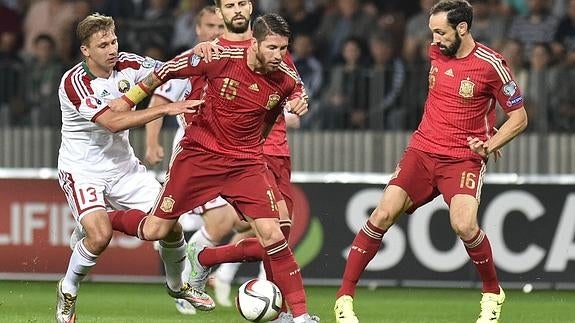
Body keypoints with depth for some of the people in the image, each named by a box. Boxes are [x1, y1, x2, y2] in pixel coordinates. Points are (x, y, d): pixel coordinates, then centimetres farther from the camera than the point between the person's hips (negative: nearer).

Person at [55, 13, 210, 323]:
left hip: (122, 165, 6)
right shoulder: (74, 83, -24)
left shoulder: (126, 65, -7)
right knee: (100, 235, -26)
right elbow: (113, 122, -33)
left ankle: (177, 285, 28)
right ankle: (68, 291, 0)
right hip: (82, 170, -6)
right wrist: (166, 109, -37)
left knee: (170, 222, 0)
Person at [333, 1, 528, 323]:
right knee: (384, 214, -12)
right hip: (422, 150, 4)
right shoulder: (436, 52, 6)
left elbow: (519, 117, -2)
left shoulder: (491, 65, -10)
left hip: (463, 158, -4)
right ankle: (345, 295, -5)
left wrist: (488, 145, -12)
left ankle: (493, 293, 1)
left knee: (464, 225, -26)